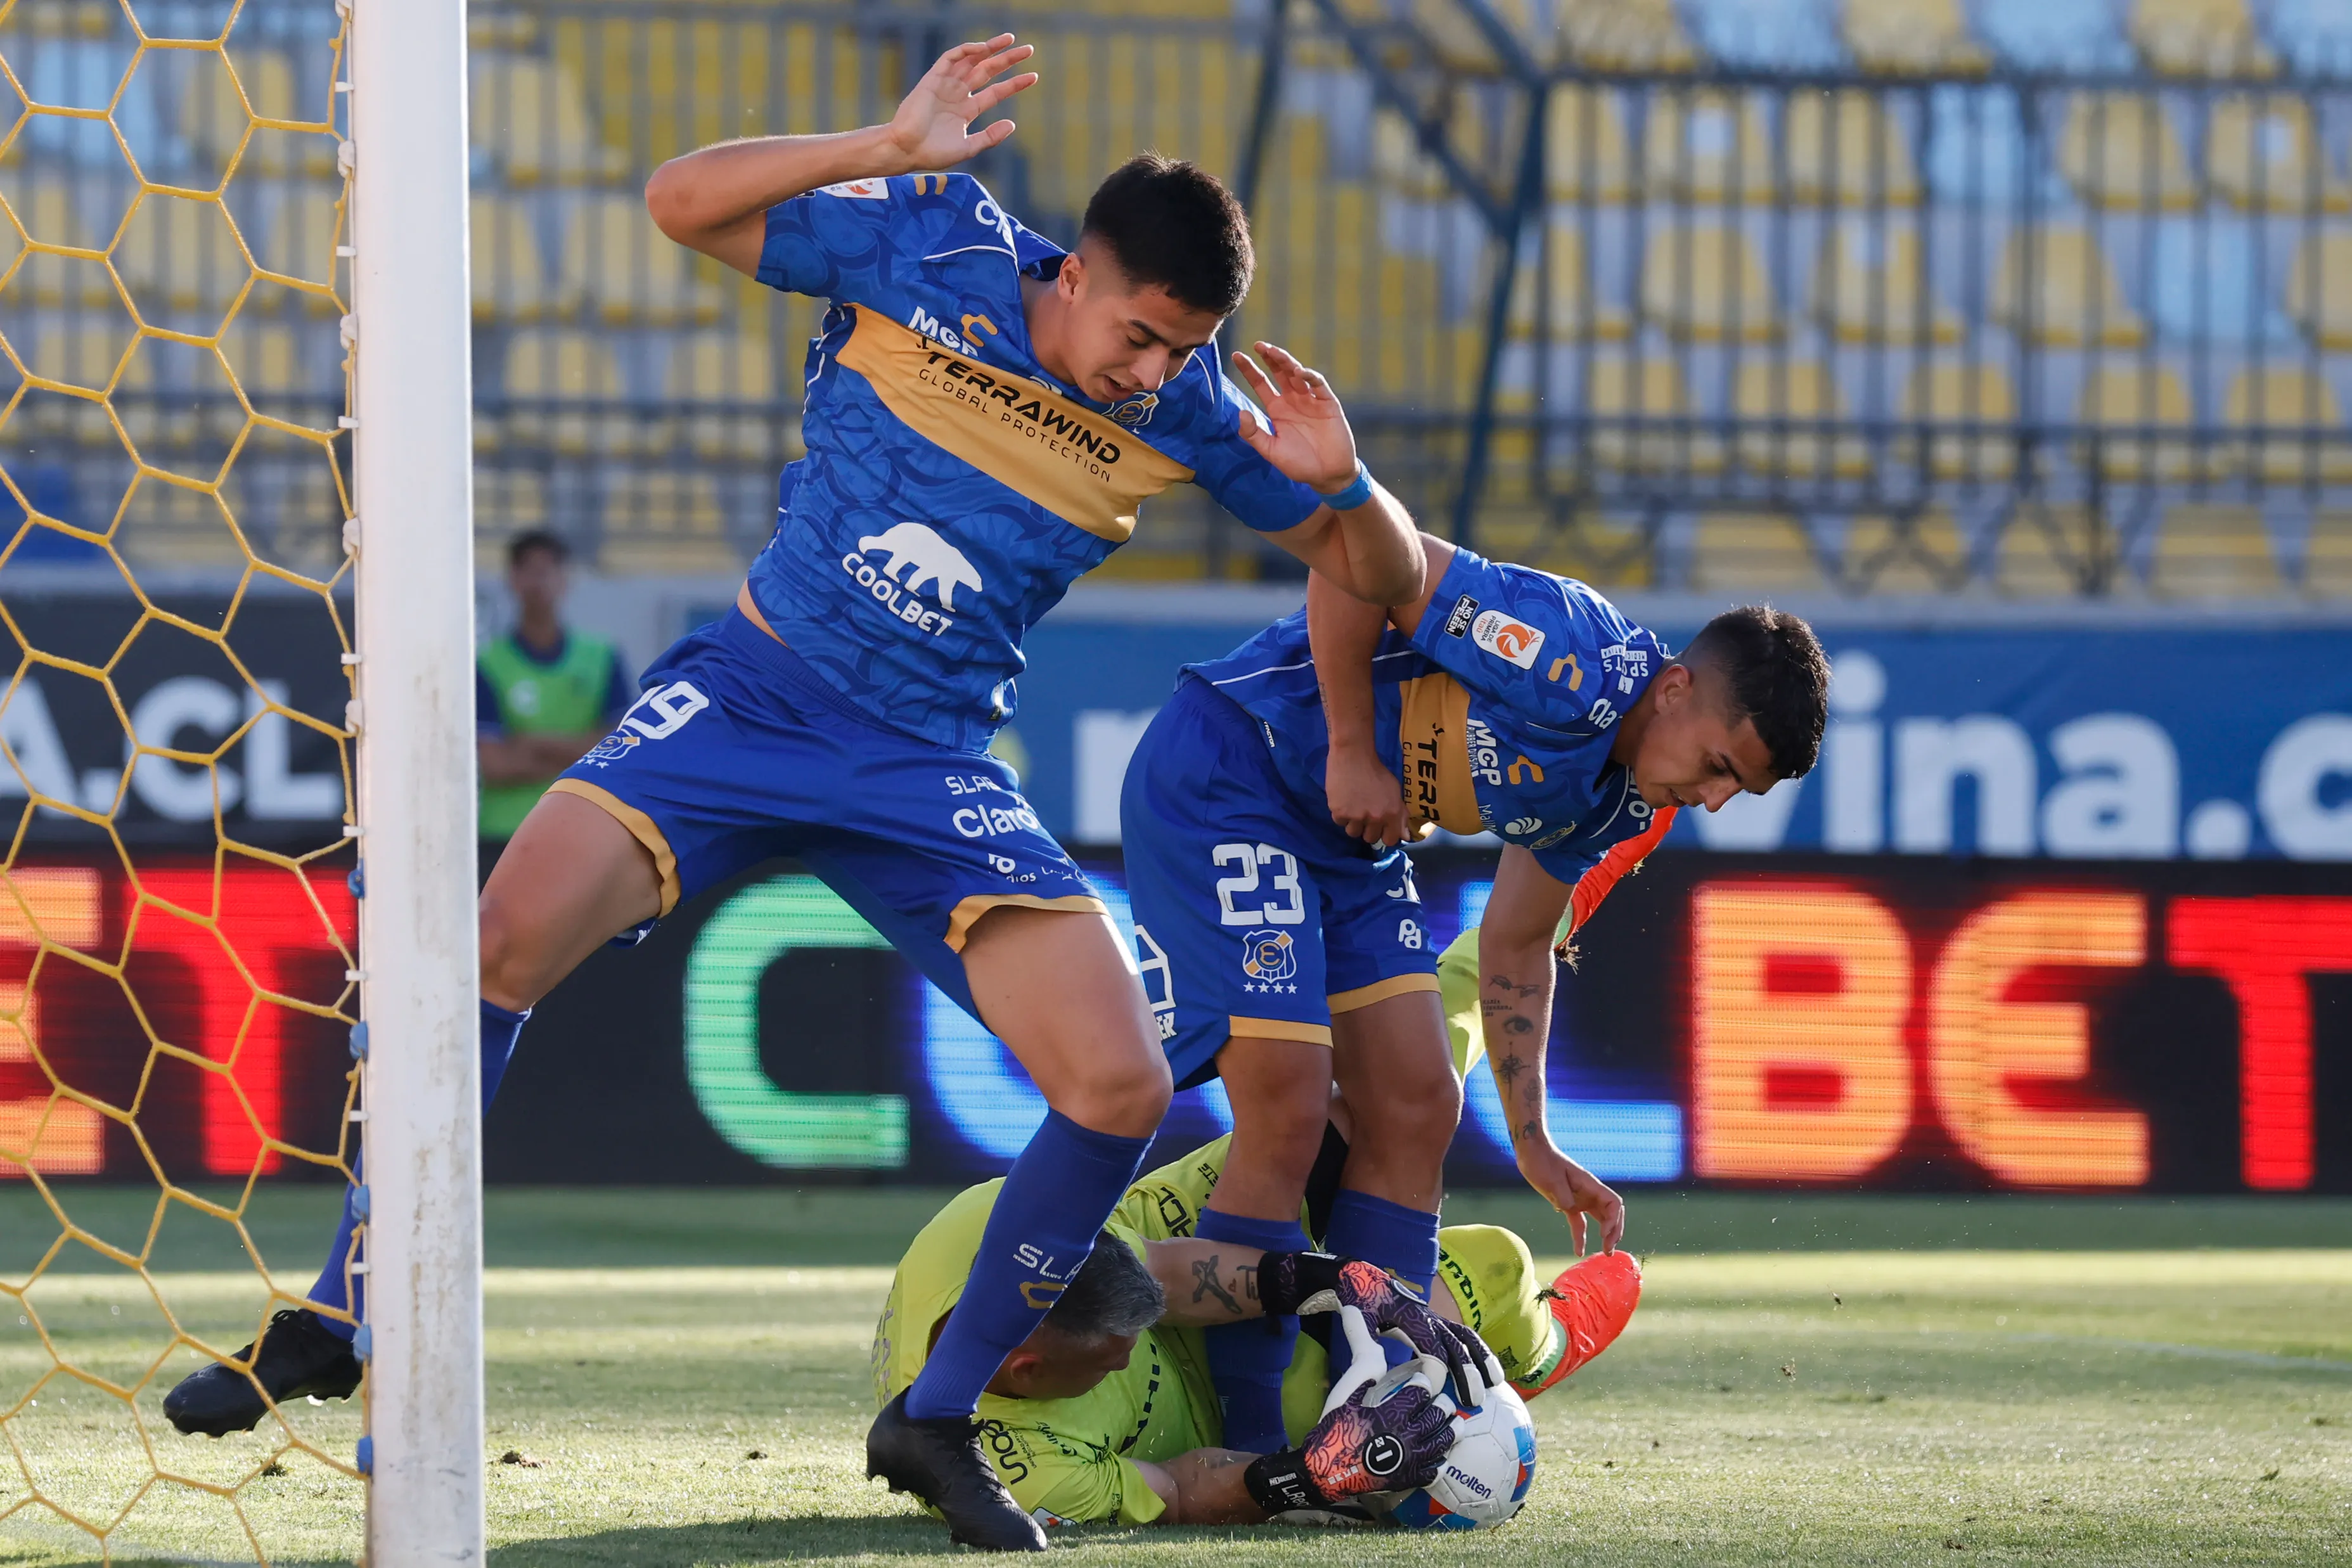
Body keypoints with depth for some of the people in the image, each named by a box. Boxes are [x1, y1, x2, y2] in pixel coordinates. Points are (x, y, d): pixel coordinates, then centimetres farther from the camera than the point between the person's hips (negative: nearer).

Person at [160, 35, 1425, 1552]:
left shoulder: (1186, 413, -4)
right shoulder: (930, 251, -9)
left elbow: (1384, 576, 4)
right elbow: (683, 201, -10)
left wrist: (1338, 479, -19)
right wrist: (888, 151, -24)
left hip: (933, 770, 2)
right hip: (754, 691, -2)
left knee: (1122, 1089, -14)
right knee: (509, 933, -22)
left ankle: (939, 1423, 5)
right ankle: (334, 1322, -8)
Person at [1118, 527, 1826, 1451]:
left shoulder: (1619, 804, 3)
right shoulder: (1576, 663, -26)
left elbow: (1515, 947, 16)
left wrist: (1531, 1140, 14)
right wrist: (1352, 752, -23)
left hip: (1351, 840, 10)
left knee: (1417, 1111, 2)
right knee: (1285, 1118, -16)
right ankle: (1249, 1456, -10)